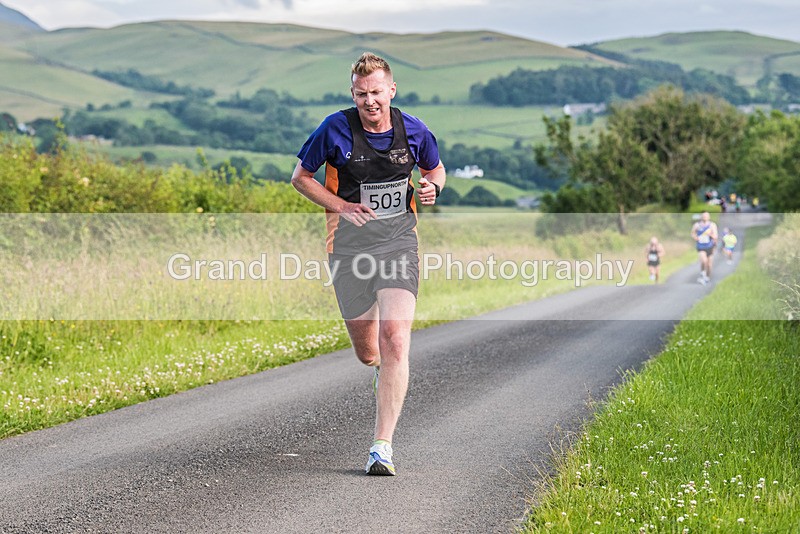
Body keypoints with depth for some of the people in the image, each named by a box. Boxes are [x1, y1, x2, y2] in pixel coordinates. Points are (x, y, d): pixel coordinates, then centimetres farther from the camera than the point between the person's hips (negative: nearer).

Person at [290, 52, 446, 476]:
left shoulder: (413, 131, 0)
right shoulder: (335, 129, -6)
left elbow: (435, 169, 19)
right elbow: (300, 177, 4)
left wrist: (432, 187, -5)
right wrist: (342, 206, -10)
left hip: (398, 243, 0)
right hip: (350, 245, 0)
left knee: (395, 340, -17)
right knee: (367, 353, 8)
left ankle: (383, 445, -13)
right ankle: (385, 371, 48)